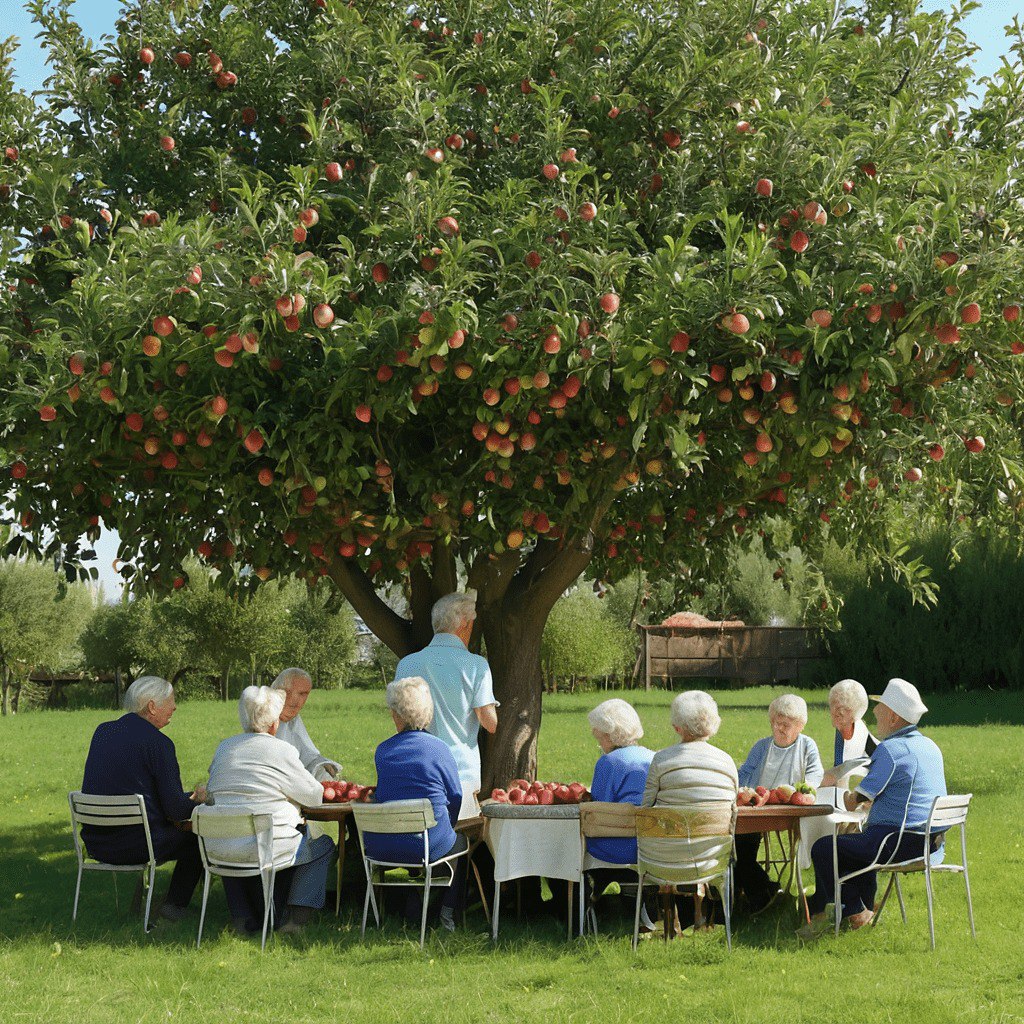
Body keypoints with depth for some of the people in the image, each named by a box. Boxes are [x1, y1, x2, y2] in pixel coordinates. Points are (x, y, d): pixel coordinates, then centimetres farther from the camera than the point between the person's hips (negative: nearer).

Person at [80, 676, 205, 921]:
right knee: (196, 838, 17)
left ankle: (141, 895, 30)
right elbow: (175, 809, -14)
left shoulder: (102, 732, 7)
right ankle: (175, 903, 17)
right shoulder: (158, 742, -14)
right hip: (137, 845, -7)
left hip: (96, 844, 7)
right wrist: (198, 800, 9)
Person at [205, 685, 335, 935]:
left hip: (218, 848, 6)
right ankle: (297, 917, 10)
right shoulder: (281, 751, -9)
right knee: (323, 844, 19)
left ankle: (242, 916, 31)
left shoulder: (224, 748, 7)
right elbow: (314, 795, 0)